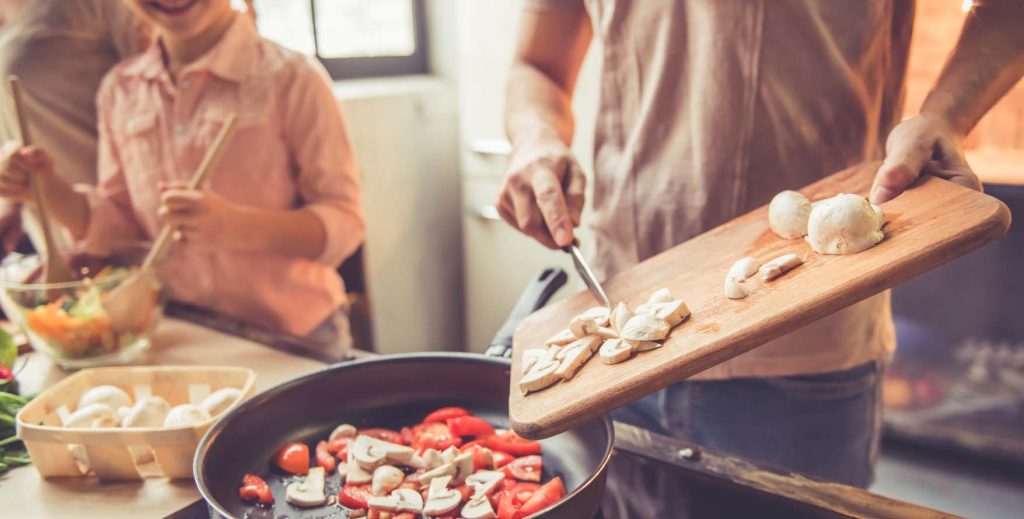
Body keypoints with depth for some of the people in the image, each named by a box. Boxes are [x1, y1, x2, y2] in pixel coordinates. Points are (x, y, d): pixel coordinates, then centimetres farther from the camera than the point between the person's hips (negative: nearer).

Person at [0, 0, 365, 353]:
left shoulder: (291, 78, -11)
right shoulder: (119, 90, 5)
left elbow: (344, 223, -13)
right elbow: (119, 226, 12)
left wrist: (235, 226, -28)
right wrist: (47, 186, -5)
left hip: (295, 339, -4)